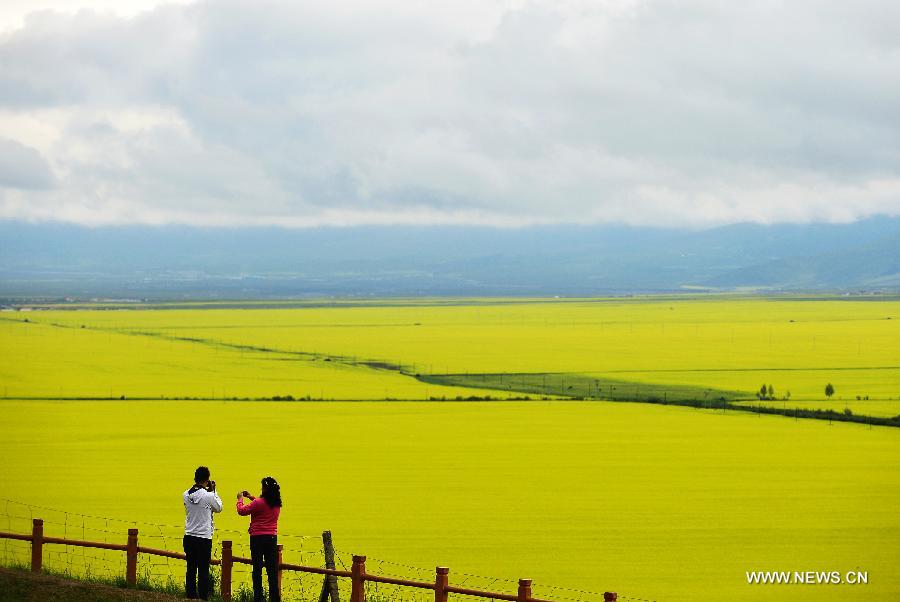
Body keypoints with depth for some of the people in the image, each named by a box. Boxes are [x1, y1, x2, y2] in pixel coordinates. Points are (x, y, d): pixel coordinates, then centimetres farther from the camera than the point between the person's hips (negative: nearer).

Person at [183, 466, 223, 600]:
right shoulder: (208, 496, -13)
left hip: (189, 538, 5)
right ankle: (203, 597, -2)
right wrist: (213, 491, 9)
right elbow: (219, 508, 4)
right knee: (203, 570, -1)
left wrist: (208, 491, 16)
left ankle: (190, 595, 10)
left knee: (191, 569, 9)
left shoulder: (186, 495, 1)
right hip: (204, 538, -5)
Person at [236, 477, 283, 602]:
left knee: (257, 568, 1)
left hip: (258, 538, -5)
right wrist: (252, 498, 28)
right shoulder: (277, 505, 4)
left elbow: (241, 511, -5)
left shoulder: (259, 503, -15)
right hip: (272, 538, 5)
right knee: (272, 569, 7)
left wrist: (240, 499, 12)